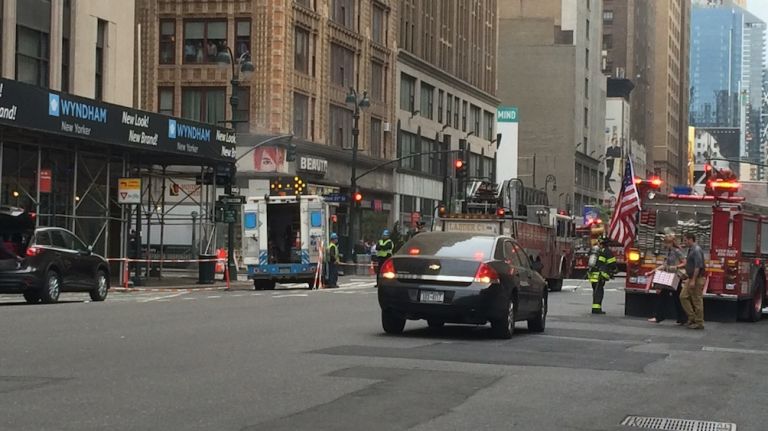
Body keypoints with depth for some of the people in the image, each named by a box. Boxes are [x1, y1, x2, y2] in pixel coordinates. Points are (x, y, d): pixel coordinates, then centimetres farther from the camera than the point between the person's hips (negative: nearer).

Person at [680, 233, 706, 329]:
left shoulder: (697, 250, -18)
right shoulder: (690, 250, 13)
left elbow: (698, 266, -23)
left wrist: (693, 280, -25)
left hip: (697, 279, -10)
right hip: (691, 278, 10)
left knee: (697, 301, -4)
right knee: (683, 296, 10)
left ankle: (699, 323, 3)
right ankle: (692, 317, 14)